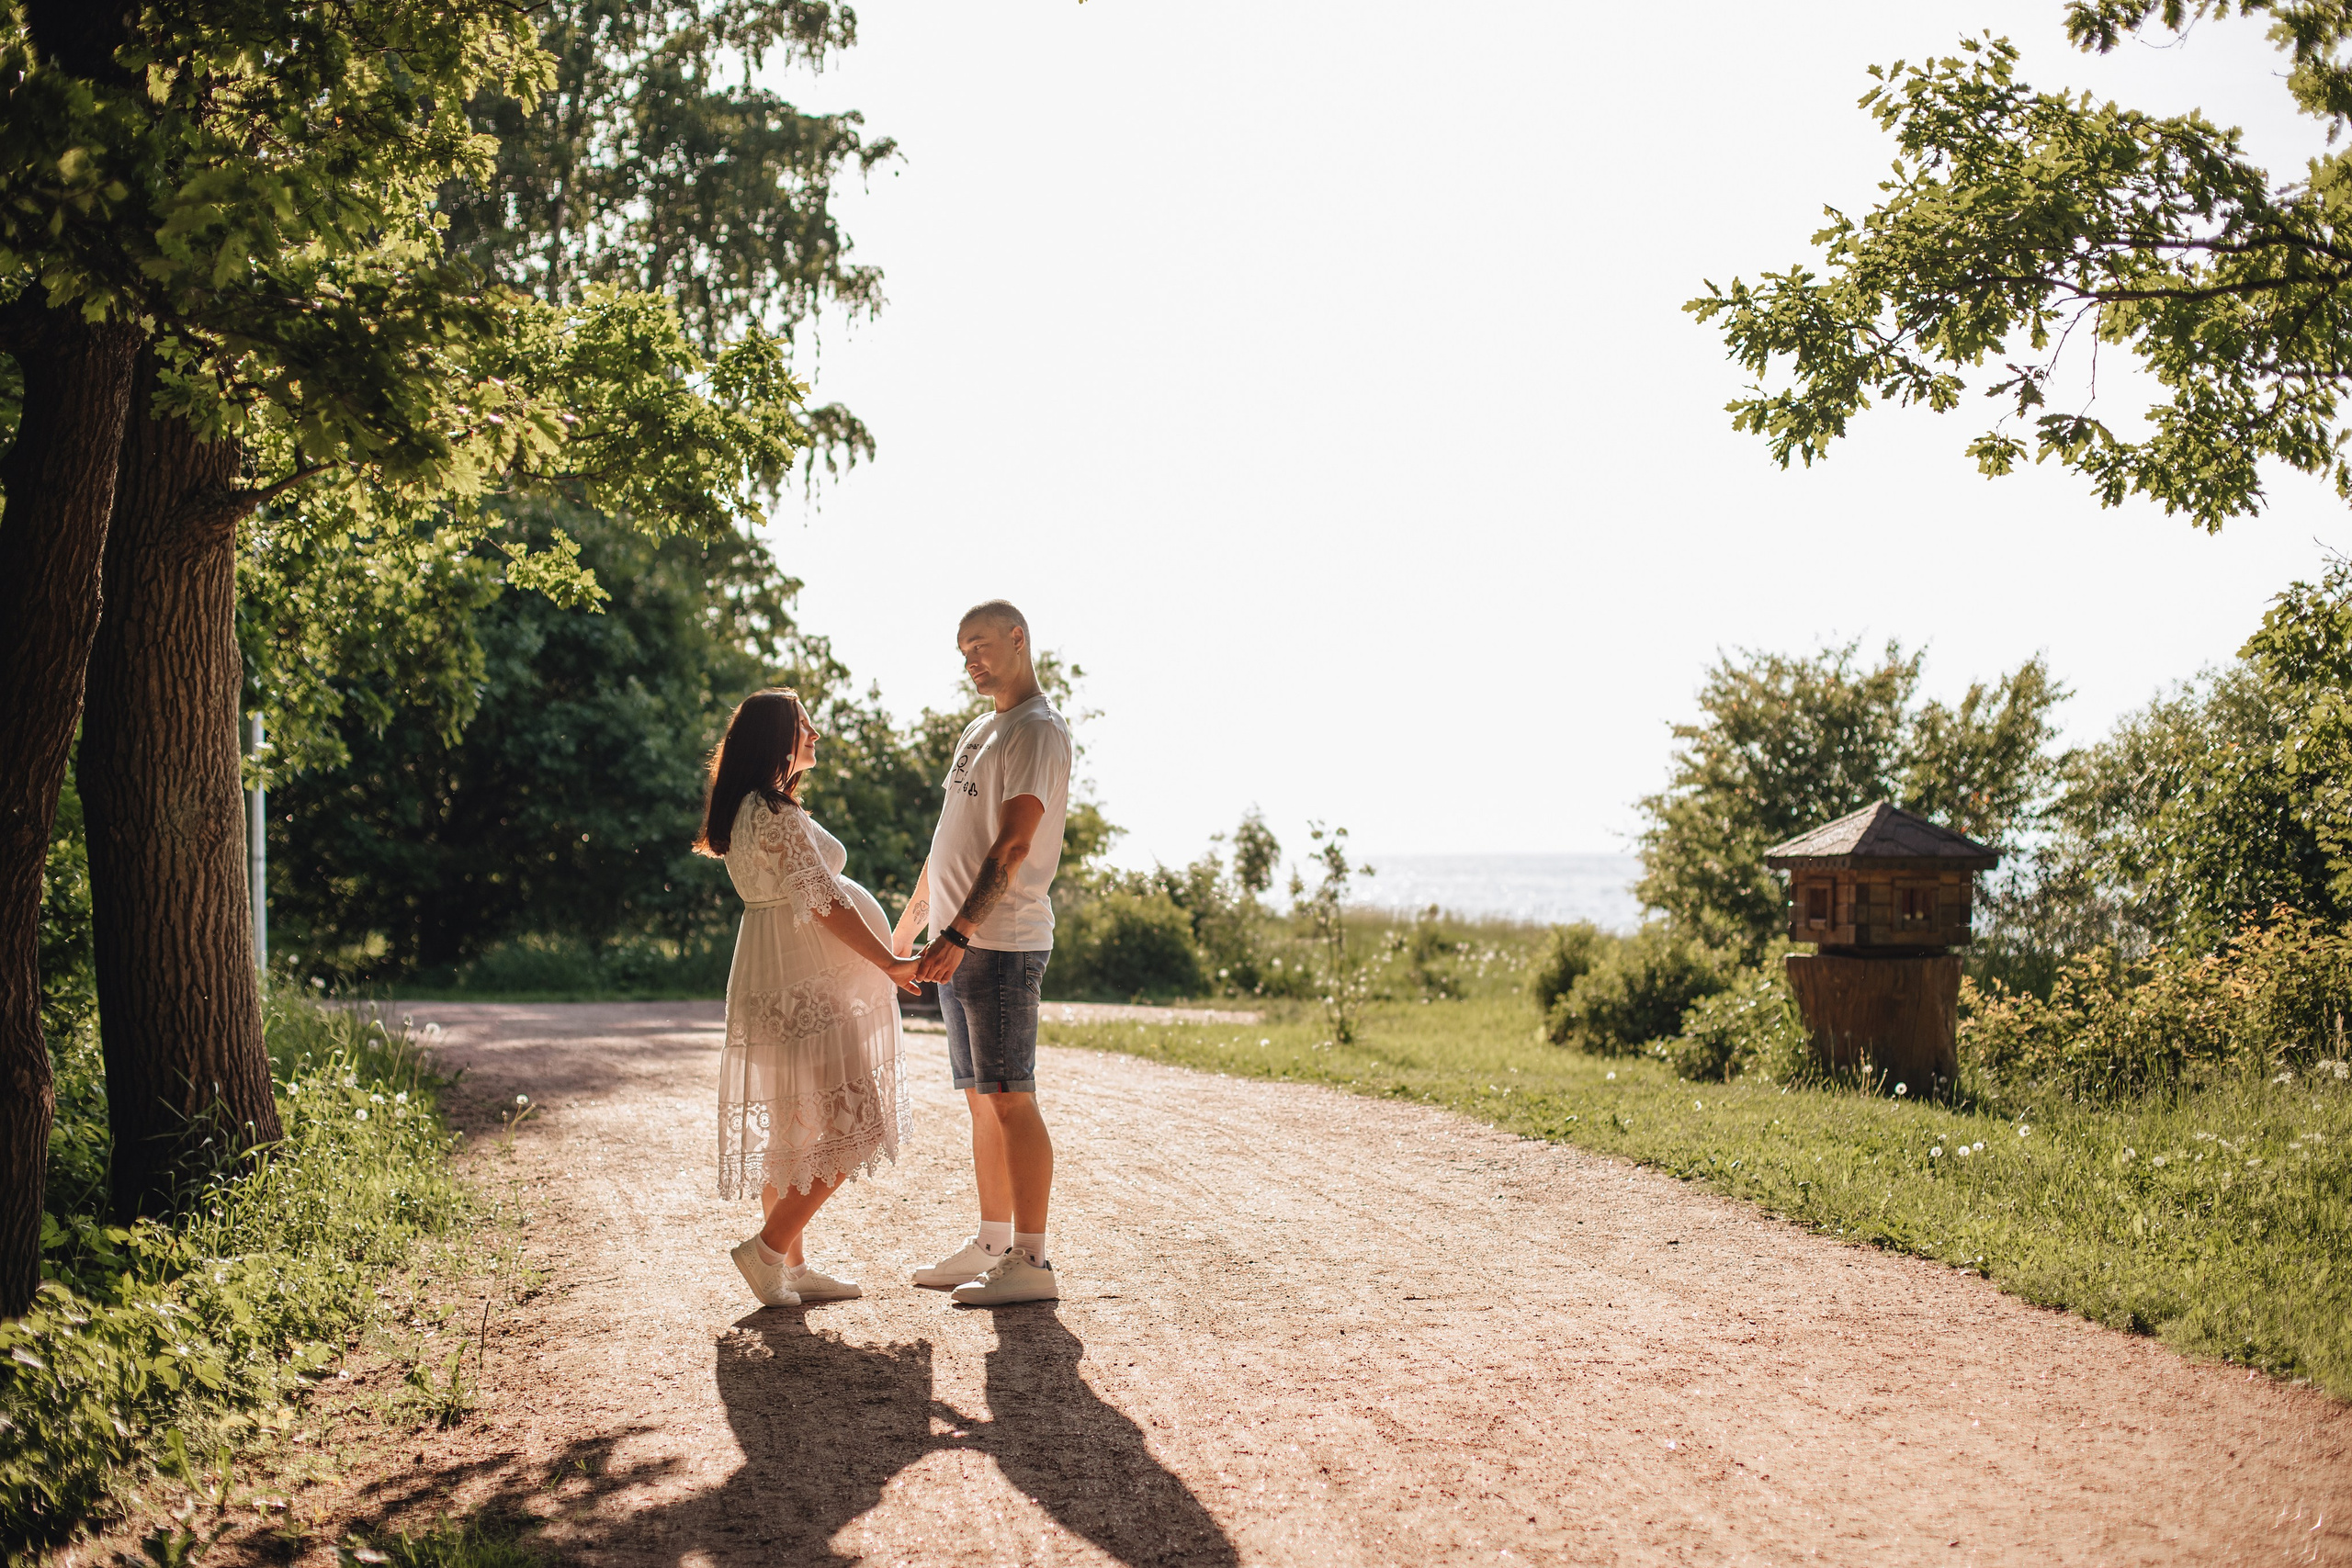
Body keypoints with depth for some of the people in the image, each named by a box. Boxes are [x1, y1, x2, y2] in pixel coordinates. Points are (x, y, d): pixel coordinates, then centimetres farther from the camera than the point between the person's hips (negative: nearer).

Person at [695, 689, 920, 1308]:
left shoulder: (743, 811, 15)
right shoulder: (777, 814, -16)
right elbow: (822, 902, -18)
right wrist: (889, 962, -13)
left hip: (770, 984, 10)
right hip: (807, 985, -10)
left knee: (789, 1129, 13)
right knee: (849, 1124, -6)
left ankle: (792, 1267, 19)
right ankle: (768, 1251, -4)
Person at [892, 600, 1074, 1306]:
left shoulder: (1038, 731, -9)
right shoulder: (980, 730, 20)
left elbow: (1013, 844, -20)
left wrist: (960, 932, -27)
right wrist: (910, 922, 25)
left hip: (1002, 943, -9)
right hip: (958, 942, 9)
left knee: (1009, 1097, -8)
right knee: (981, 1099, 12)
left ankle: (1031, 1262, -5)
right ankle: (991, 1245, 19)